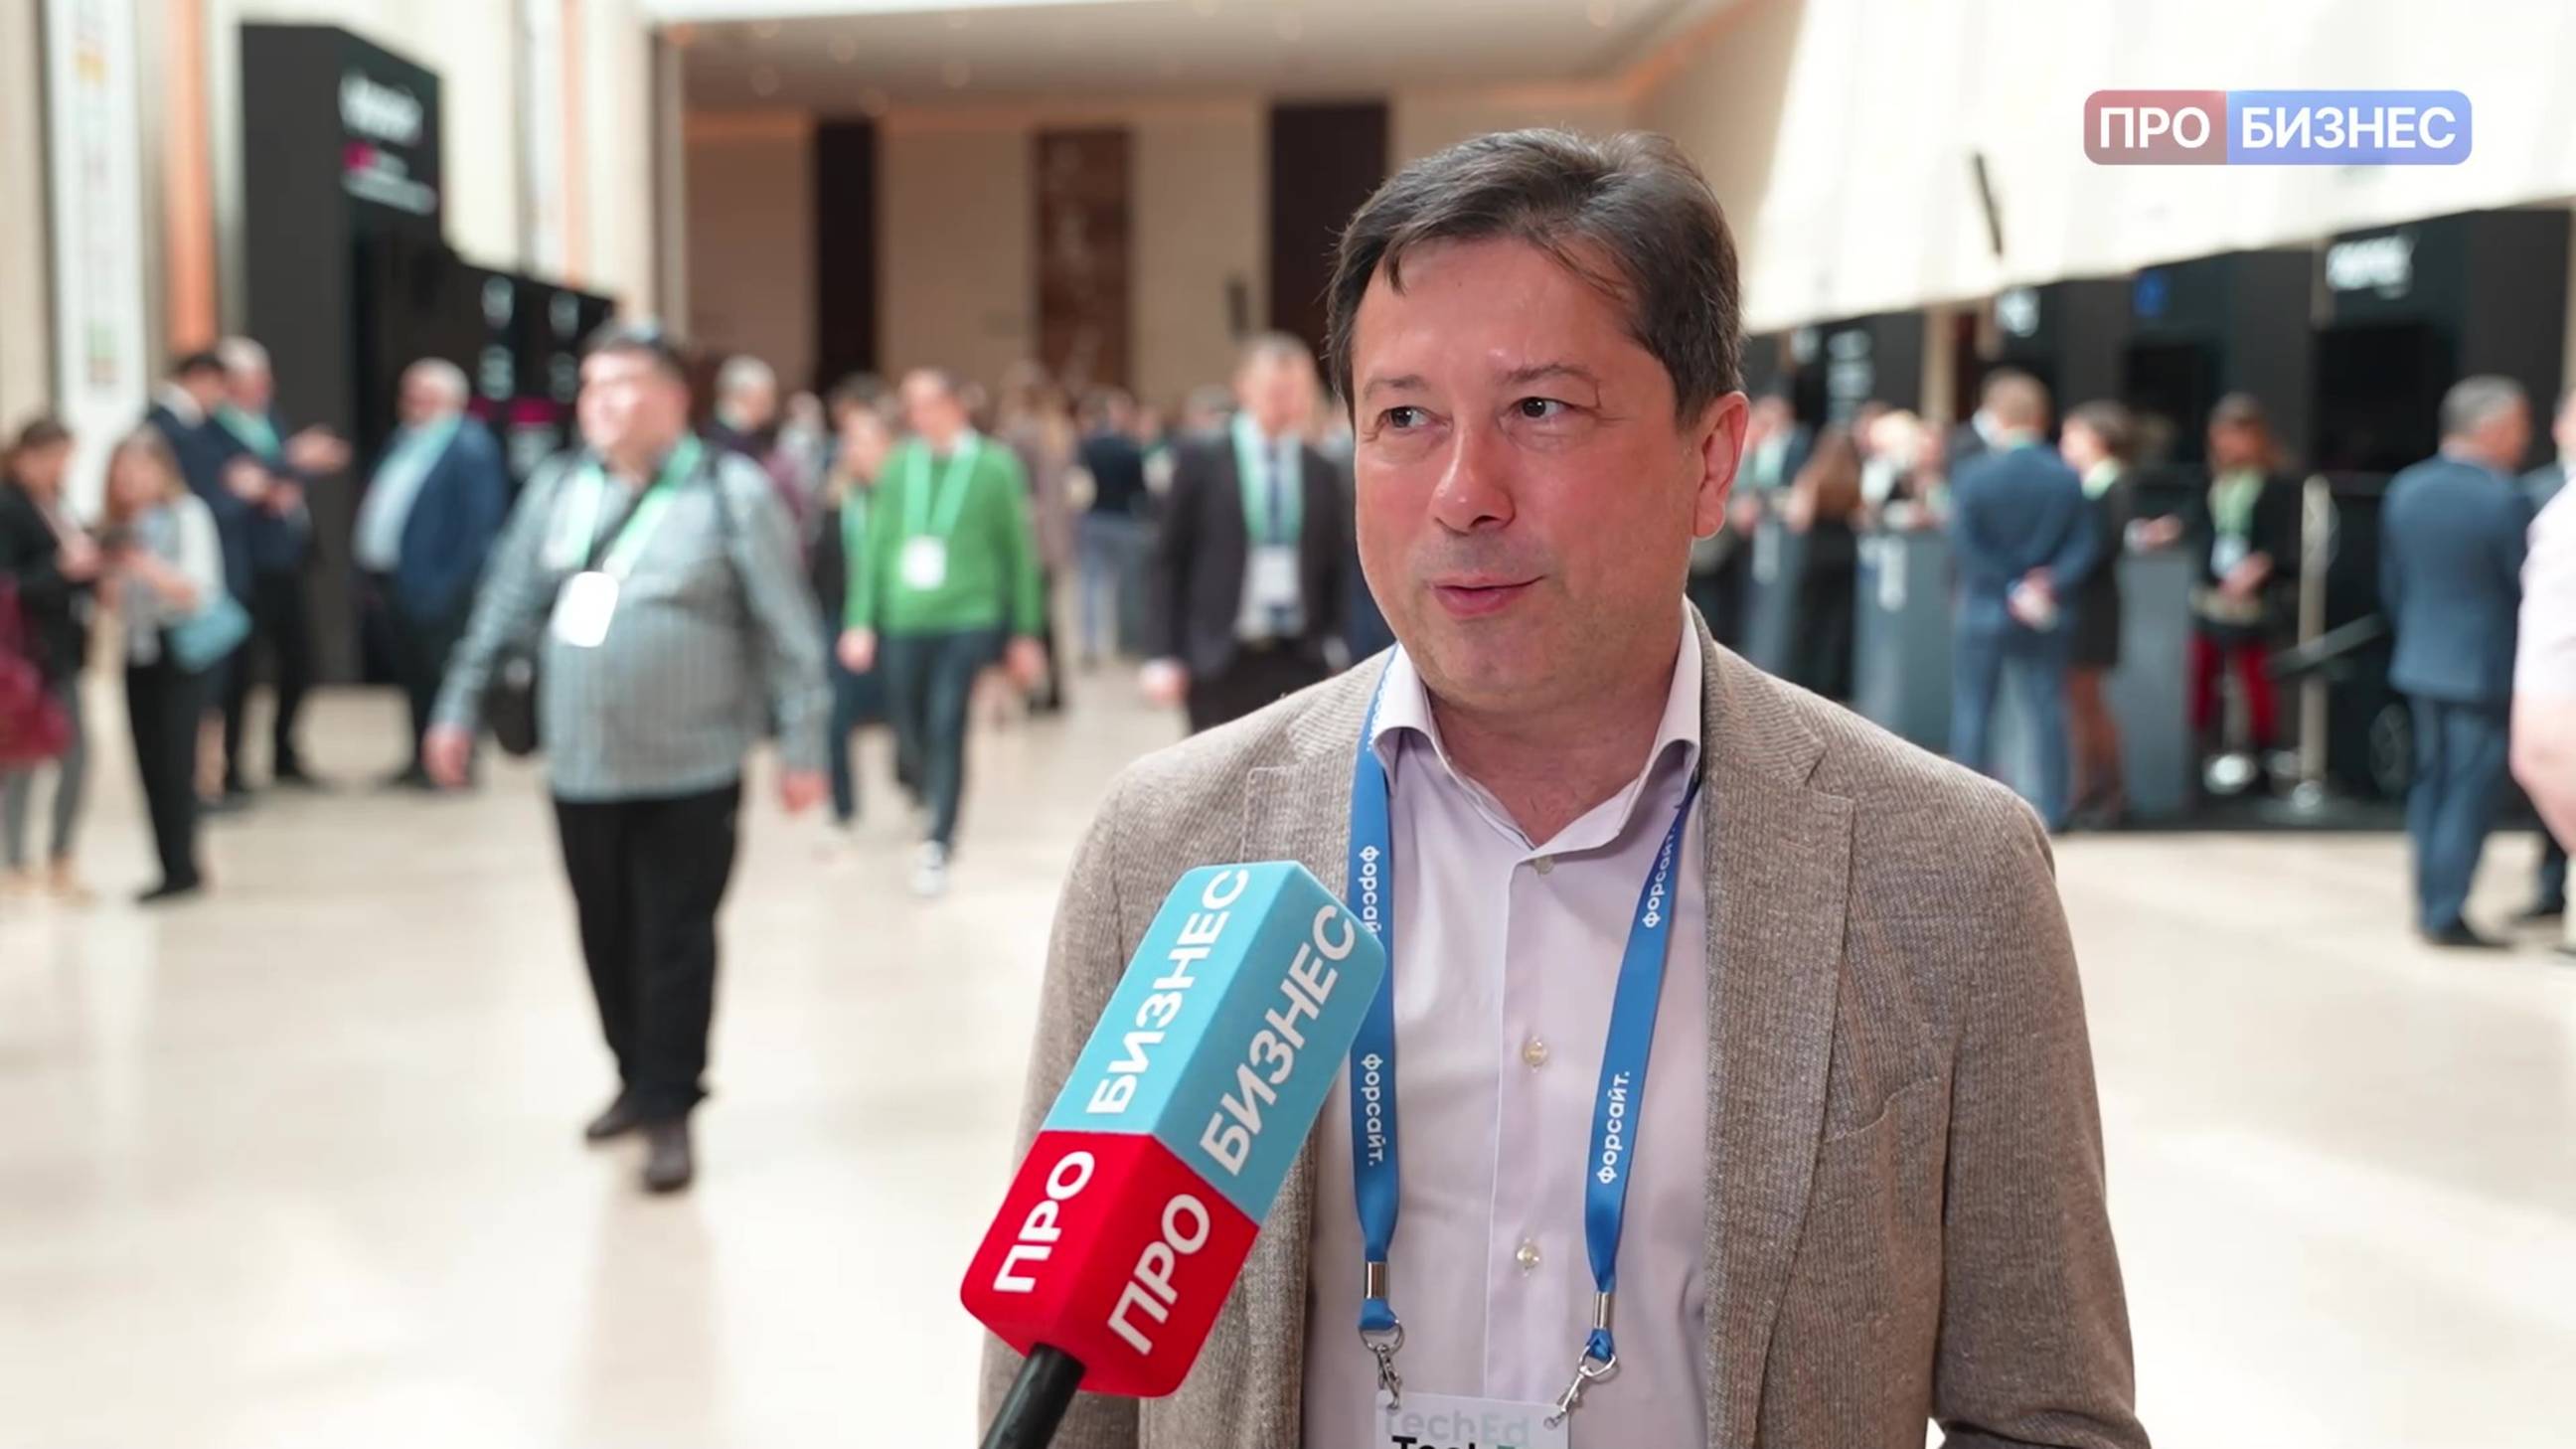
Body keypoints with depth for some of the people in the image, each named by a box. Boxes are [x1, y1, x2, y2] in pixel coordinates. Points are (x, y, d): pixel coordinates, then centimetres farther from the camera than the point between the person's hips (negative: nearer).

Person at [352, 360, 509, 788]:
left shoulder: (470, 448, -11)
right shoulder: (403, 442, 15)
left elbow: (482, 524, -16)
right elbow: (378, 507, 20)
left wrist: (450, 584, -19)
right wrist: (371, 574, 13)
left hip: (433, 587, -9)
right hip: (392, 579, 9)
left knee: (441, 671, -2)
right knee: (413, 674, 14)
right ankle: (421, 759, 23)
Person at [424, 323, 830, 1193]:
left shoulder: (730, 491, -7)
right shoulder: (557, 488, 8)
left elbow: (788, 630, -7)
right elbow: (508, 606, 16)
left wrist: (802, 746, -9)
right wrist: (459, 708, 15)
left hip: (690, 772, -5)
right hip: (580, 768, 5)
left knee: (673, 944, -1)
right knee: (607, 941, 14)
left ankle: (670, 1108, 11)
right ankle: (637, 1081, 32)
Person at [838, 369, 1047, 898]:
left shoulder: (994, 467, -1)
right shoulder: (898, 467, 6)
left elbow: (1019, 551, 3)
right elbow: (875, 547, 8)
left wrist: (1025, 634, 4)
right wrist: (861, 620, 2)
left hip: (969, 619, -3)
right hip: (904, 620, 3)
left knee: (946, 728, -14)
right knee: (910, 732, 9)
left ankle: (939, 843, -4)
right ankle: (941, 801, 38)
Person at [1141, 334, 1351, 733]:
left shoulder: (1320, 471, 8)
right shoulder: (1201, 460, -2)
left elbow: (1334, 565, 13)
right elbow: (1169, 561, -2)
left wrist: (1337, 645, 3)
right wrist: (1163, 656, -8)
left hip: (1299, 660, 3)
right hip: (1221, 661, -3)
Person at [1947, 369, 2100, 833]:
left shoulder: (1973, 474, -11)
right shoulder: (2067, 477, -3)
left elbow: (1966, 546, -14)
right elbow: (2085, 546, -5)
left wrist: (2012, 590, -10)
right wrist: (2051, 586, -10)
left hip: (1985, 608, -2)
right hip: (2047, 613, 2)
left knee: (1972, 704, 8)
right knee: (2047, 707, 8)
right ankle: (2052, 807, 10)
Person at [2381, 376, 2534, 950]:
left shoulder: (2405, 489, 3)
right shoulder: (2503, 500, -18)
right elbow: (2528, 590, -13)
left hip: (2421, 663, 7)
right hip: (2483, 667, -7)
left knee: (2431, 783, 16)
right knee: (2471, 790, 0)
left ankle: (2430, 903, 23)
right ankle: (2446, 914, 3)